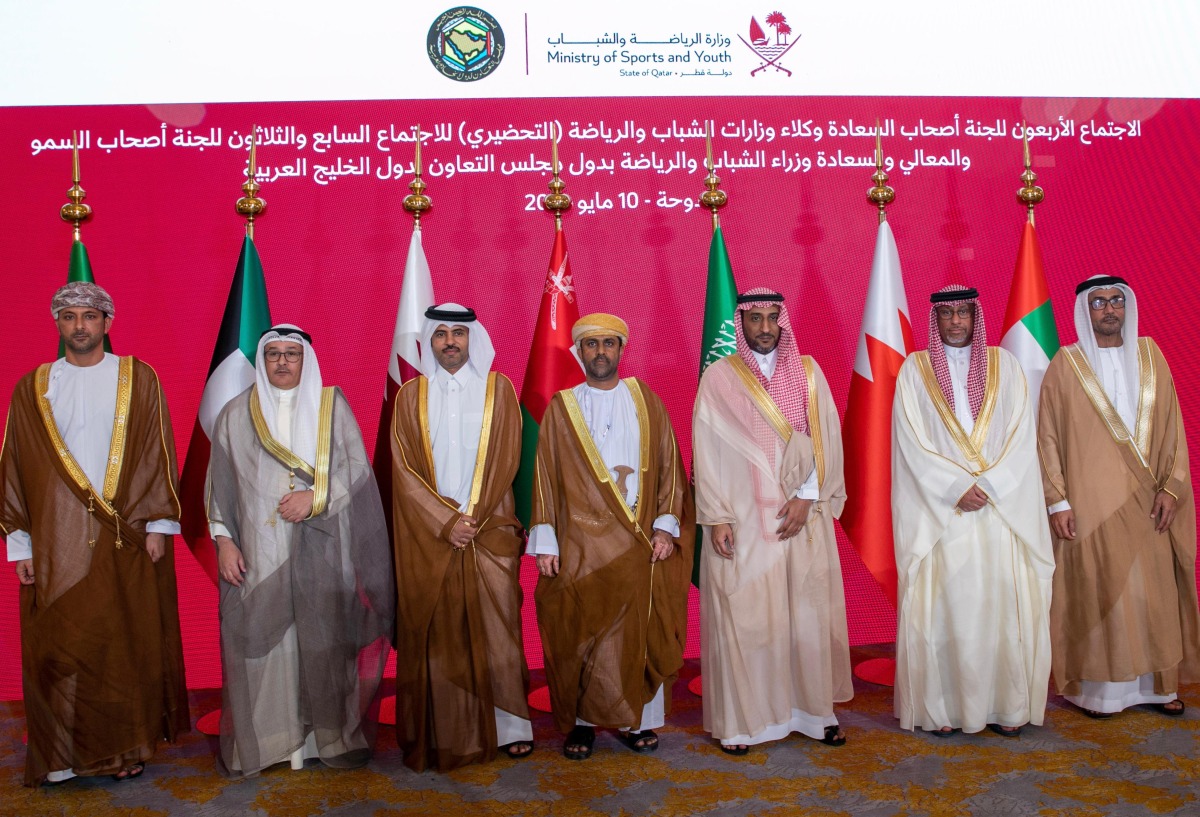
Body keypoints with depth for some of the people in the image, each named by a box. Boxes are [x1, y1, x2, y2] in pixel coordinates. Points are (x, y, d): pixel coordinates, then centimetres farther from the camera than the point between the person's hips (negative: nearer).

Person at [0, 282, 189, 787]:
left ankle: (126, 746, 15)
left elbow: (158, 453, 2)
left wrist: (159, 523, -4)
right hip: (57, 541, 1)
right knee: (58, 646, 1)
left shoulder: (138, 379, 5)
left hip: (126, 537, -1)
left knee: (127, 642, 3)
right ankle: (60, 754, 11)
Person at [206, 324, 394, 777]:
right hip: (260, 551, 1)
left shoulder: (332, 406, 6)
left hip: (321, 549, 0)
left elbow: (357, 467, 1)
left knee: (324, 637, 0)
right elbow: (220, 482, 8)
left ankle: (330, 734, 10)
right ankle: (264, 737, 9)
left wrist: (315, 497, -12)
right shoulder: (236, 414, 8)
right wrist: (223, 539, 0)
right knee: (262, 641, -1)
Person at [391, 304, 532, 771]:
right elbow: (405, 470, 0)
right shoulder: (412, 396, 7)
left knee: (496, 630, 1)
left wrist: (473, 518, -8)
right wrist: (446, 521, -9)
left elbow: (506, 460, 0)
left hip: (491, 532, -1)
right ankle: (445, 733, 7)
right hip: (430, 535, 1)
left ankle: (510, 727, 10)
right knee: (436, 635, 1)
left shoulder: (498, 389, 5)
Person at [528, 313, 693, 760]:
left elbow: (669, 465, 6)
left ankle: (637, 720, 15)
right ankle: (580, 722, 12)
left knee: (640, 631, 3)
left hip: (639, 541, 1)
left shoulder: (646, 401, 8)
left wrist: (665, 525, -3)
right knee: (579, 632, 0)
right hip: (581, 542, -1)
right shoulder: (562, 408, 5)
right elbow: (546, 475, 3)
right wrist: (545, 542, -4)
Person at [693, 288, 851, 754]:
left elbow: (826, 438, 2)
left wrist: (807, 497, -9)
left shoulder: (807, 372, 8)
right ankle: (739, 720, 9)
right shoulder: (719, 377, 1)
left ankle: (813, 709, 19)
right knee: (741, 618, -1)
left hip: (803, 516, 3)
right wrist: (717, 518, -10)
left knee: (808, 614, 6)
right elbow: (707, 452, -3)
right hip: (743, 518, -2)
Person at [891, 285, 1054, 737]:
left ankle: (1007, 705, 10)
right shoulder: (915, 369, 5)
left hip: (1002, 509, 2)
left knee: (1004, 606, 1)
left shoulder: (1004, 365, 9)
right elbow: (912, 441, -3)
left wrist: (987, 486, -10)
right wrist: (958, 488, -12)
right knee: (943, 608, -2)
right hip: (940, 512, -1)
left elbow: (1022, 434, 2)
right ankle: (942, 707, 5)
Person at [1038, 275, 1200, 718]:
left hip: (1145, 499, 3)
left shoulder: (1149, 355, 8)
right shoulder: (1066, 364, -1)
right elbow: (1047, 437, -3)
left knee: (1154, 589, 6)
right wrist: (1057, 502, -8)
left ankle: (1156, 682, 18)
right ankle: (1097, 688, 9)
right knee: (1095, 591, 0)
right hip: (1091, 501, -3)